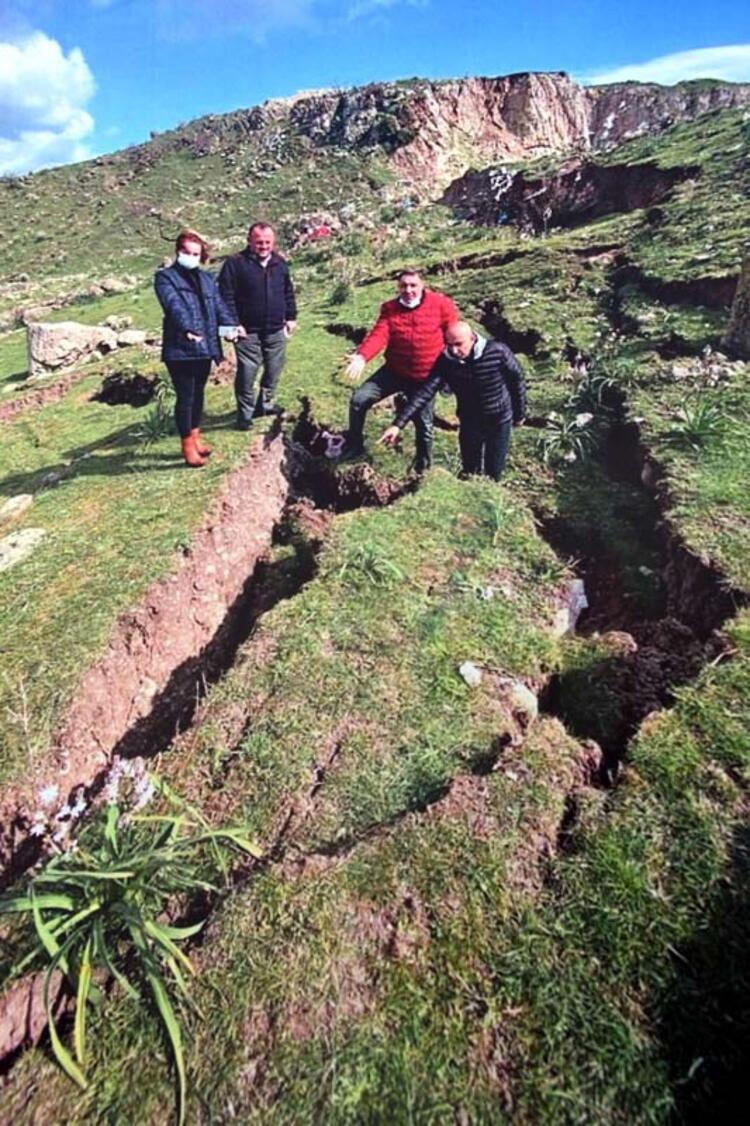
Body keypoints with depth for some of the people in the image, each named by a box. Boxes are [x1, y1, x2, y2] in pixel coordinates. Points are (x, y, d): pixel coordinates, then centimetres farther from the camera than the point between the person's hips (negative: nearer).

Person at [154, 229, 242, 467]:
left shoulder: (206, 279, 19)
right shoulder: (165, 277, -1)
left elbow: (218, 305, 6)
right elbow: (174, 306, -19)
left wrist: (231, 325, -13)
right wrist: (187, 328, -36)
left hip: (205, 347, 6)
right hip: (180, 349, -6)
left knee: (198, 394, 16)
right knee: (185, 397, -2)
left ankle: (195, 437, 30)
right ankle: (188, 445, 9)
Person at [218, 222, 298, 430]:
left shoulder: (280, 263, 10)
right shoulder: (235, 263, -8)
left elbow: (288, 292, 20)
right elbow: (226, 296, -10)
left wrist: (291, 317, 16)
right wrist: (233, 324, -15)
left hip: (276, 330, 5)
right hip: (248, 331, -5)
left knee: (274, 370, 13)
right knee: (247, 372, -4)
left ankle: (265, 403, 33)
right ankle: (245, 413, 9)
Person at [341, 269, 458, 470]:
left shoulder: (441, 305, -11)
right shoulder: (390, 308, -4)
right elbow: (379, 335, -18)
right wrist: (362, 356, -38)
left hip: (425, 377, -2)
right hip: (394, 371, 2)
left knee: (423, 423, 9)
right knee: (359, 400, -6)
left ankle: (423, 465, 33)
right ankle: (354, 445, 13)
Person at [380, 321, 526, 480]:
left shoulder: (498, 352, -25)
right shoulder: (446, 361, -20)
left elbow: (517, 381, -11)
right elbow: (425, 393, -25)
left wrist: (519, 415, 1)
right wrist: (398, 425, -34)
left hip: (499, 422, -2)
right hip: (469, 423, 2)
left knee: (494, 473, 11)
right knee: (470, 473, 15)